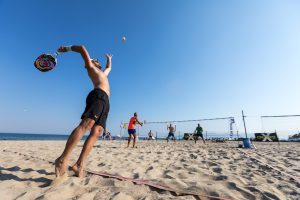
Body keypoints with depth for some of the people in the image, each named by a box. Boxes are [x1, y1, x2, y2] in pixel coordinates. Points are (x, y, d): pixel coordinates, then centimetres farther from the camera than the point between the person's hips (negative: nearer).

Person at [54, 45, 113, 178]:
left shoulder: (103, 73, 43)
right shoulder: (91, 68, 23)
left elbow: (109, 68, 61)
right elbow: (82, 49, 16)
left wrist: (109, 58, 76)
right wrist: (66, 48, 27)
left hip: (105, 102, 7)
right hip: (98, 96, -6)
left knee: (96, 133, -9)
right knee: (86, 124, -25)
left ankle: (79, 165, -12)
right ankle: (63, 159, -22)